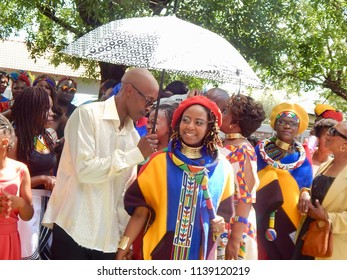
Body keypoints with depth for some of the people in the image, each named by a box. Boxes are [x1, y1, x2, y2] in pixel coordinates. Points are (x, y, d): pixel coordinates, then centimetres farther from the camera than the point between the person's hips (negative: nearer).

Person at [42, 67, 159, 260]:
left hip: (109, 239, 6)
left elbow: (127, 191, 12)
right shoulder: (87, 115, -9)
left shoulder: (133, 135, 11)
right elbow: (84, 170, -20)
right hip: (74, 232, -6)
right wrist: (137, 154, -17)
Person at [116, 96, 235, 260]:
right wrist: (123, 248, -10)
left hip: (199, 254, 2)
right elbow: (140, 209, -5)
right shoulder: (159, 162, -5)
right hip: (161, 250, -2)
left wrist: (219, 224, -10)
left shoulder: (222, 168, 0)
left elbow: (224, 211, 11)